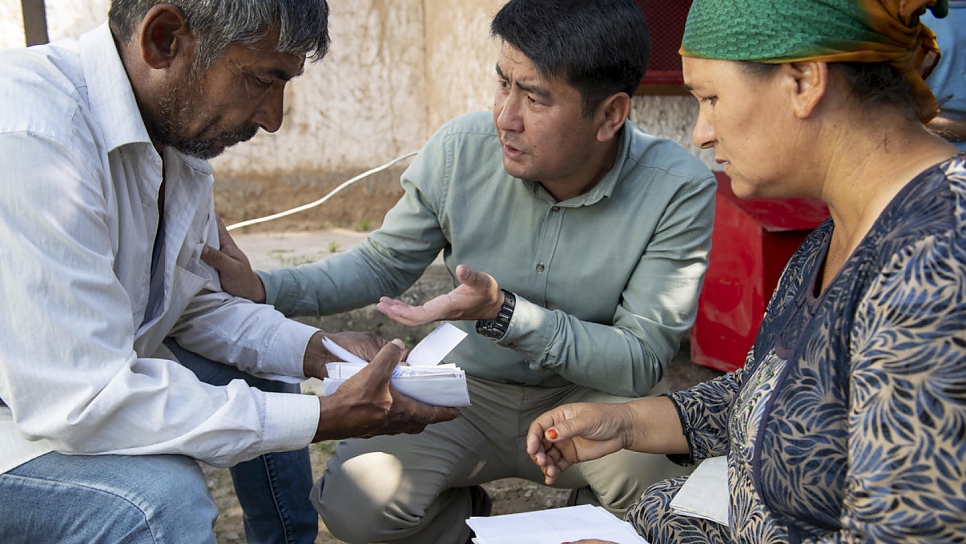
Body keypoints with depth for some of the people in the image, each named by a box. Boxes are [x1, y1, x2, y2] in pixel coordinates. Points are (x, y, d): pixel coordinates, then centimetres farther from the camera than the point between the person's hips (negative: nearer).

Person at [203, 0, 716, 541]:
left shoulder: (679, 190, -20)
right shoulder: (460, 149, -13)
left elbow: (642, 361, -20)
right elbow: (382, 265, 3)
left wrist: (504, 313, -32)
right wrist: (261, 289, -12)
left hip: (593, 398, -1)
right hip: (470, 394, 2)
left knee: (662, 475, -33)